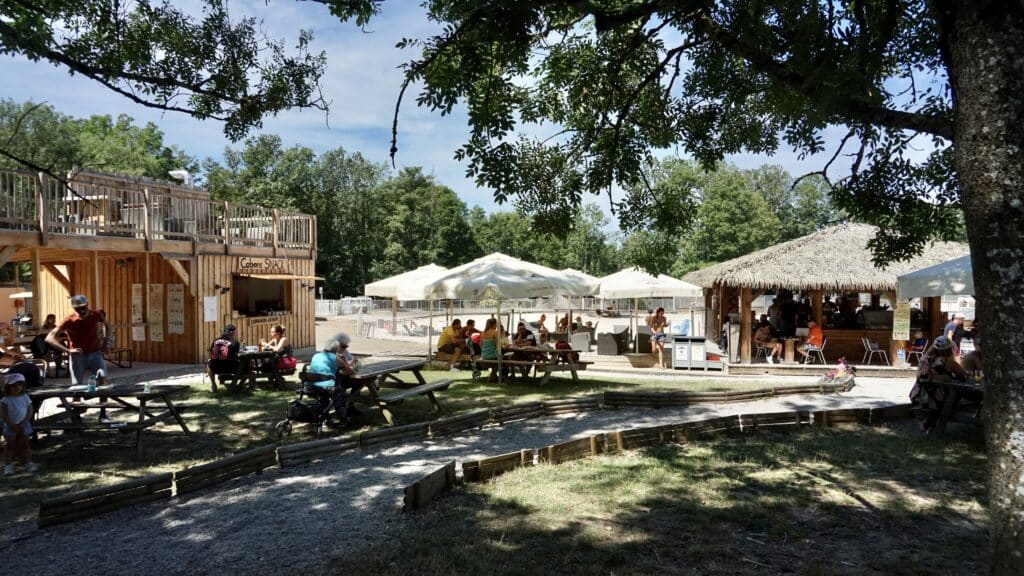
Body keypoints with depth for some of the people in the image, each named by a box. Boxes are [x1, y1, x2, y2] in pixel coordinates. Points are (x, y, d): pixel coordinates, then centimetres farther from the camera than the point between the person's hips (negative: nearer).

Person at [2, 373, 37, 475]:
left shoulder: (25, 397, -1)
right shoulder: (6, 400, -9)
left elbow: (30, 411, -1)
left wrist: (24, 422, -13)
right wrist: (12, 425, -17)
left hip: (24, 426, 2)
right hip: (10, 427, -2)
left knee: (25, 444, 6)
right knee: (9, 445, 3)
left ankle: (28, 463, 11)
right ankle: (8, 465, 8)